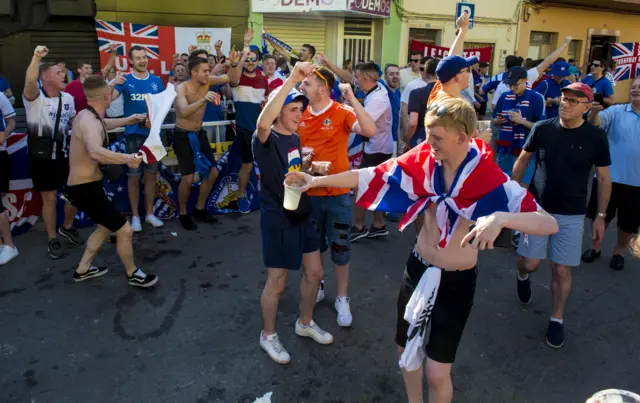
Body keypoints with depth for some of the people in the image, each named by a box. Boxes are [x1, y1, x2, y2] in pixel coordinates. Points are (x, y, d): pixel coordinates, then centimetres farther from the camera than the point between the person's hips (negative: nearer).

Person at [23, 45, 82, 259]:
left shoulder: (68, 98, 5)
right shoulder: (34, 98, -12)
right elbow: (29, 82, -35)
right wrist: (36, 57, -47)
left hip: (65, 154, 5)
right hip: (42, 157, -5)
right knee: (50, 199, 4)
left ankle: (67, 227, 35)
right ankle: (52, 240, 21)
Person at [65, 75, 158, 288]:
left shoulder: (87, 115, 6)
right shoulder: (90, 122, -26)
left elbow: (103, 125, 34)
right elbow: (96, 152, -50)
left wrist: (128, 120, 41)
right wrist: (126, 158, -64)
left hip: (83, 186, 11)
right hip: (85, 189, -11)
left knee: (105, 227, 27)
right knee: (124, 231, -3)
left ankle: (83, 269, 39)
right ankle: (133, 274, 18)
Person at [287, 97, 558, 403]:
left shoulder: (490, 179, -22)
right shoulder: (423, 161, -11)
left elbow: (549, 224, -29)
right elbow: (371, 176, -7)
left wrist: (500, 218, -47)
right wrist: (317, 180, -9)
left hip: (456, 281, -4)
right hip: (418, 268, 4)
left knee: (437, 372, 3)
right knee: (406, 348, 21)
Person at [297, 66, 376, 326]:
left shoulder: (342, 113, -11)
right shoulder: (300, 115, 0)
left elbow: (371, 131, -27)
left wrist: (352, 99, -29)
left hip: (337, 193, -3)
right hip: (308, 192, 4)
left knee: (340, 249, 8)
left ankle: (342, 299, 25)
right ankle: (316, 288, 40)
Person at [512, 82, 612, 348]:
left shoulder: (595, 137, -8)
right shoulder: (542, 128, -6)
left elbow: (604, 178, 0)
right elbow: (523, 160, 6)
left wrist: (601, 216, 1)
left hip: (572, 215, 0)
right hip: (536, 208, 1)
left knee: (562, 270, 4)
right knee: (530, 263, 3)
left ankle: (557, 319, 24)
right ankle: (522, 276, 41)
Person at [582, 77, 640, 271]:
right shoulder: (616, 111, -5)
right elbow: (596, 123, -24)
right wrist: (594, 112, -45)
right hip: (609, 177, -1)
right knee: (600, 215, 13)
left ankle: (619, 252, 35)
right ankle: (595, 247, 33)